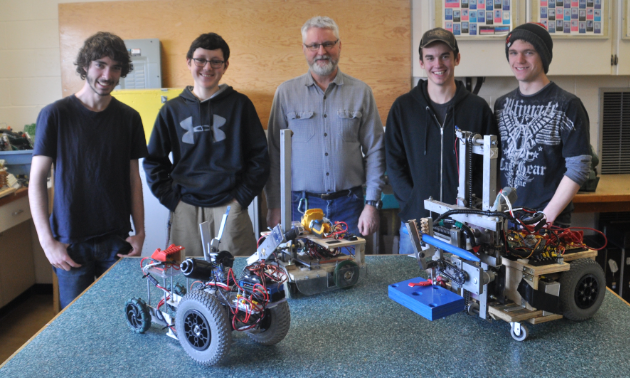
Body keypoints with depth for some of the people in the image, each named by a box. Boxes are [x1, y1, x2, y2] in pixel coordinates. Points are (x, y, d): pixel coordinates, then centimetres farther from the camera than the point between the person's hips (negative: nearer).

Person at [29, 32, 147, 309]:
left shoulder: (129, 118, 4)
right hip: (71, 243, -2)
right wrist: (47, 241, -11)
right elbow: (37, 181, -5)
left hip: (117, 241, 3)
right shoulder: (55, 115, -5)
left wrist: (140, 232, 2)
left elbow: (134, 179, 9)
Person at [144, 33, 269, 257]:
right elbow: (153, 161, 14)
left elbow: (259, 156, 4)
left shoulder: (239, 104, 4)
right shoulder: (172, 110, 10)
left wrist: (242, 197, -3)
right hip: (185, 210, 2)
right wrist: (171, 199, 3)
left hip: (230, 207, -1)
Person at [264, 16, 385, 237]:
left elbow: (374, 151, 4)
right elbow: (274, 153, 5)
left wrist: (372, 204, -3)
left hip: (348, 205, 1)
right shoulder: (286, 92, 5)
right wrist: (274, 207, 0)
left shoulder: (360, 92, 5)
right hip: (300, 206, 0)